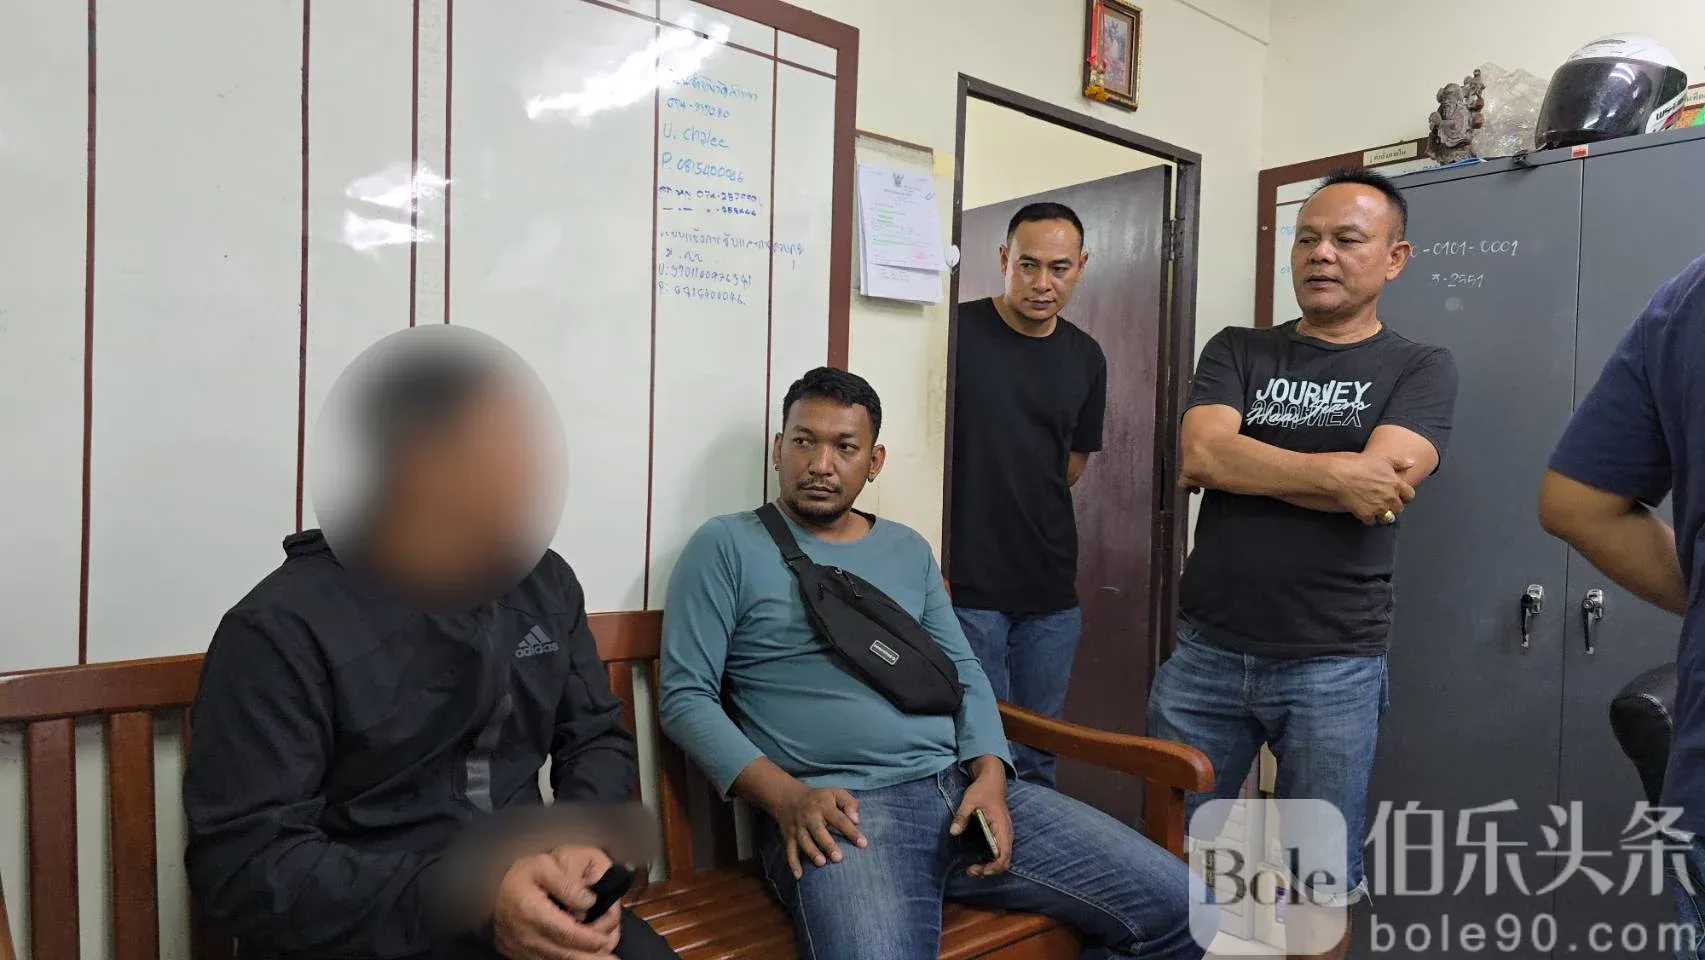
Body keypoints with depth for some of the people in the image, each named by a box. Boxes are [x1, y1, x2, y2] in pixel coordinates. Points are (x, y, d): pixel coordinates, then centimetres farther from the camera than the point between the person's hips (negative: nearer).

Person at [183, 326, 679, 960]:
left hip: (532, 899, 5)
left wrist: (589, 845, -10)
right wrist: (470, 903, -24)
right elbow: (240, 865, -14)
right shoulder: (282, 629, -11)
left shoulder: (546, 584, 5)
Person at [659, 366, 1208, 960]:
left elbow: (962, 671, 18)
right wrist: (786, 796, -14)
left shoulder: (909, 550, 19)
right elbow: (686, 698, -1)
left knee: (1183, 908, -2)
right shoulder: (726, 547, 4)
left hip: (961, 789, 6)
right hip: (838, 811, -5)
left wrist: (990, 774, 0)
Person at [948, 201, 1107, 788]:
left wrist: (1017, 497, 9)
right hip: (965, 585, -4)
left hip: (1051, 592, 5)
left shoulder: (1085, 358, 9)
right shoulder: (958, 331, -6)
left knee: (1039, 760, 14)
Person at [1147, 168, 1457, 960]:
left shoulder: (1420, 370, 3)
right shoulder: (1237, 351, 7)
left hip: (1333, 669, -1)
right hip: (1206, 654, 2)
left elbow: (1381, 483, -15)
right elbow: (1199, 453, -11)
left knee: (1322, 883, 14)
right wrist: (1334, 472, -15)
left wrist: (1238, 465, -10)